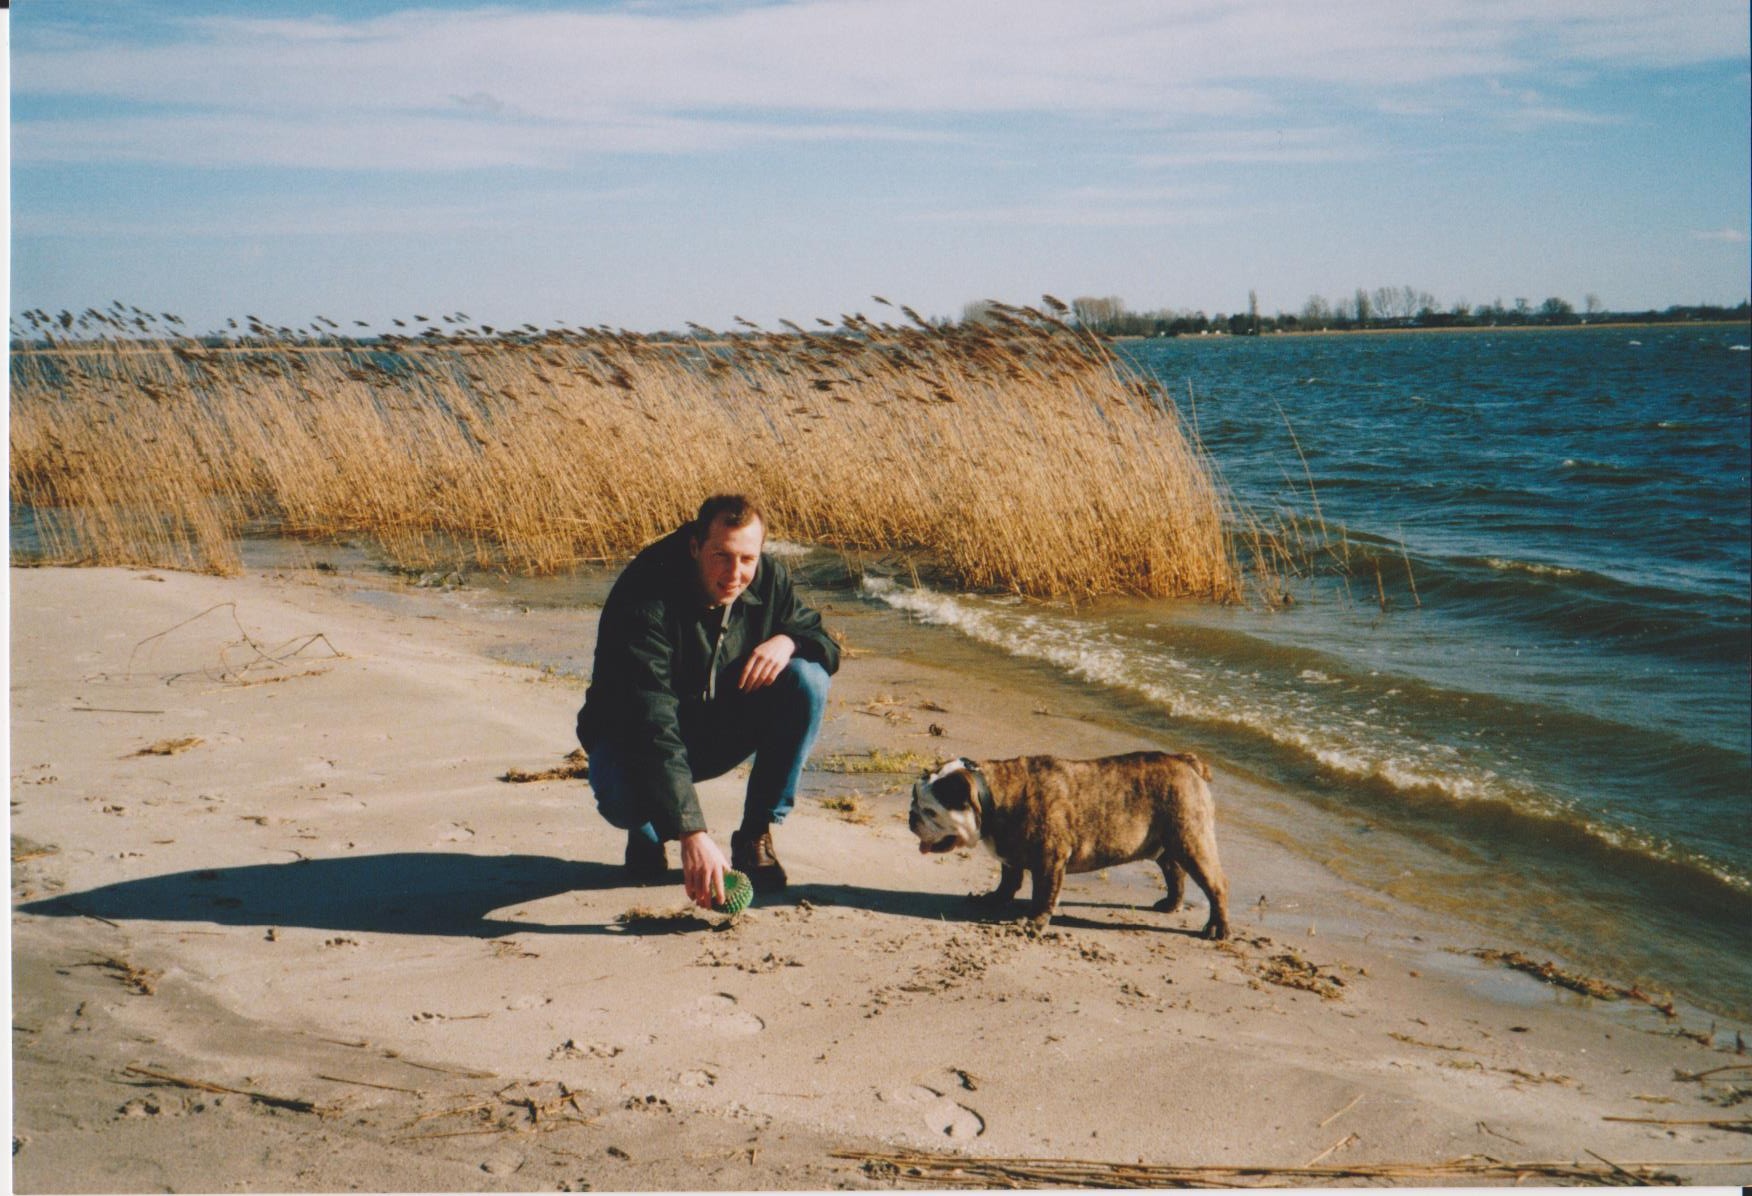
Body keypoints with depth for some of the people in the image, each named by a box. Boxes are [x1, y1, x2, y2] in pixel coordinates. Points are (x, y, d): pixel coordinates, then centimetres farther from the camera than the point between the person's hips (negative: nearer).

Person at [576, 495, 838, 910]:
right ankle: (647, 834, 4)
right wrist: (693, 834, -50)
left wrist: (787, 640, -27)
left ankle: (756, 835, -7)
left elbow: (826, 644, 0)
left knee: (807, 680, -21)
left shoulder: (767, 579, -14)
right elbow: (650, 724, -40)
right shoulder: (644, 597, -31)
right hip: (634, 736, -5)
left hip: (723, 731, 5)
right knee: (622, 797, -38)